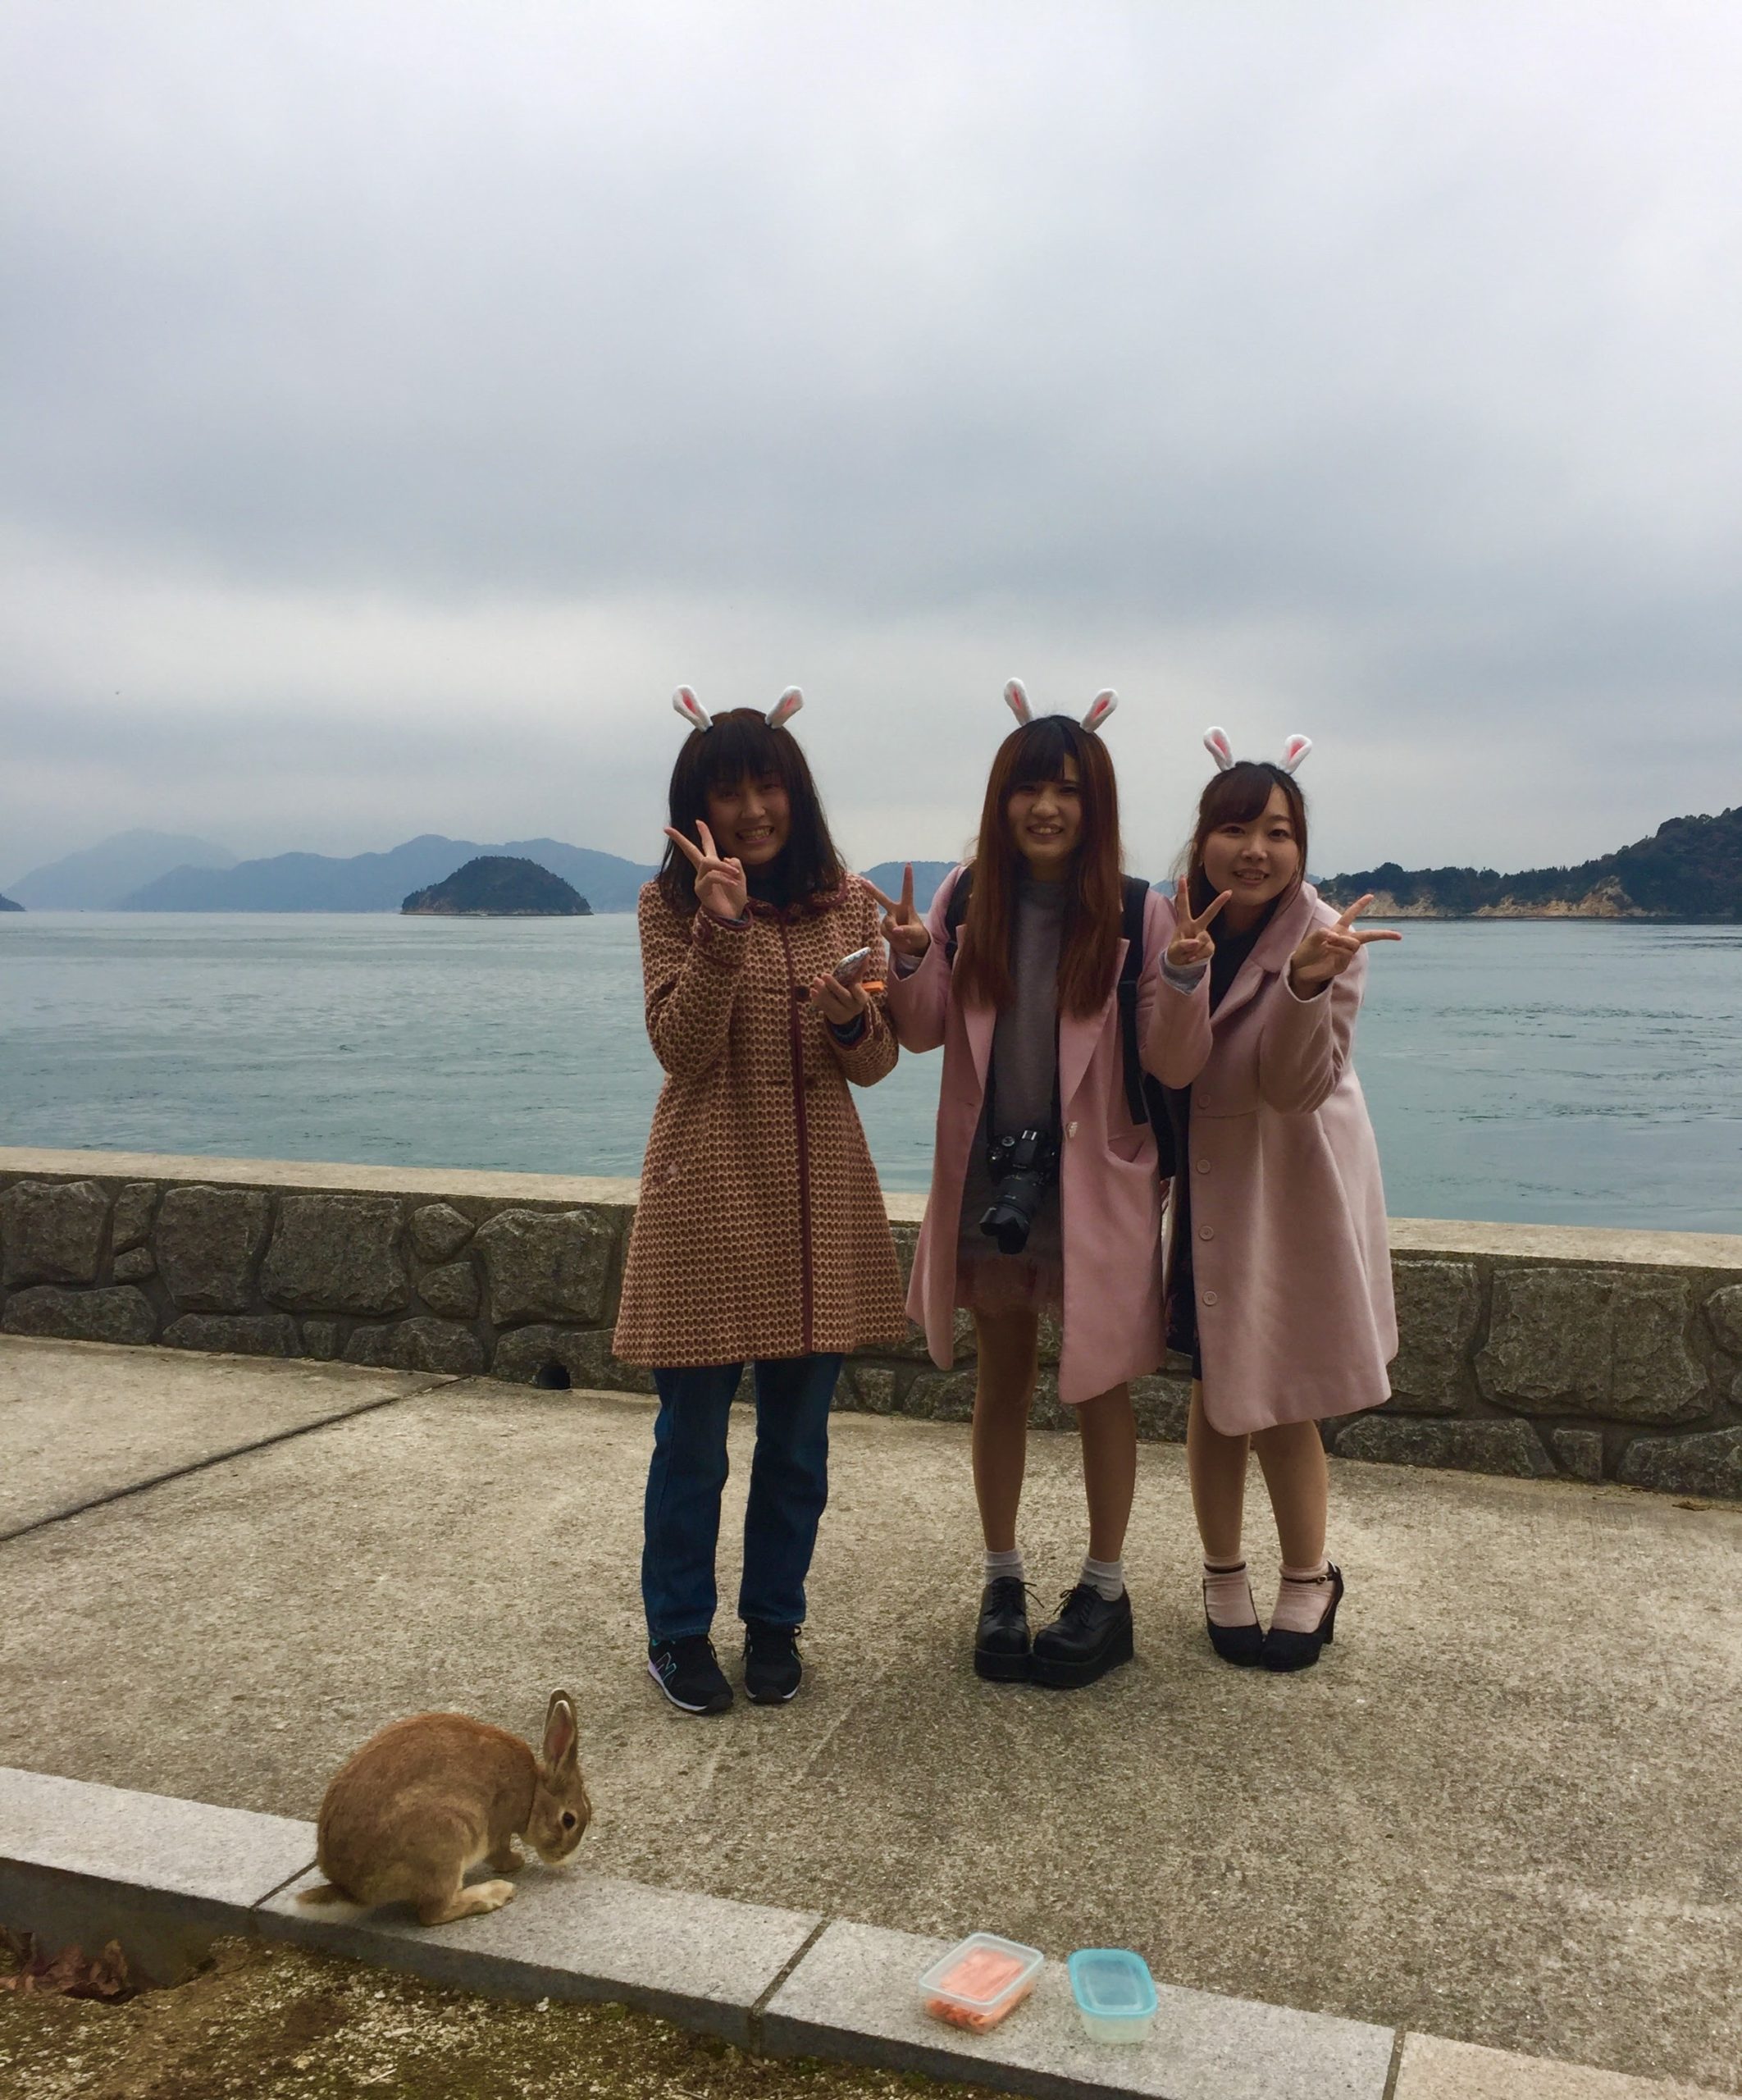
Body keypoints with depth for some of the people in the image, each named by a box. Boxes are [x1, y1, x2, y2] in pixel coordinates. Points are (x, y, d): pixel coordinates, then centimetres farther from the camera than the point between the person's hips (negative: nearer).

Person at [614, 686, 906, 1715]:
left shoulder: (848, 900, 6)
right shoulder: (671, 904, -2)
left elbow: (878, 1062, 6)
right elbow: (682, 1049, -13)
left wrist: (851, 1021, -17)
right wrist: (724, 926, -23)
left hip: (821, 1194, 3)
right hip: (708, 1191, -3)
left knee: (798, 1436, 12)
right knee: (693, 1433, 6)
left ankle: (775, 1622, 30)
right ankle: (679, 1629, 24)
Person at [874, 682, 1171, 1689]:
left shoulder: (1138, 914, -9)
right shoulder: (966, 900, -1)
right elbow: (924, 1033, 4)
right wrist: (908, 961, -15)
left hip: (1096, 1181, -3)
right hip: (988, 1178, 3)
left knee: (1100, 1382, 10)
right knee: (1002, 1380, 15)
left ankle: (1106, 1591, 27)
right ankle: (1004, 1578, 32)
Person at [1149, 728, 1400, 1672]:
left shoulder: (1327, 937, -14)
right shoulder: (1174, 924, -8)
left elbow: (1295, 1086, -20)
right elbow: (1172, 1068, -18)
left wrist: (1308, 984, -36)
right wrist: (1183, 971, -36)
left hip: (1298, 1185, -2)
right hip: (1207, 1183, 2)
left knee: (1279, 1397, 3)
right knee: (1216, 1388, 11)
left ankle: (1309, 1579, 26)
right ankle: (1223, 1573, 29)